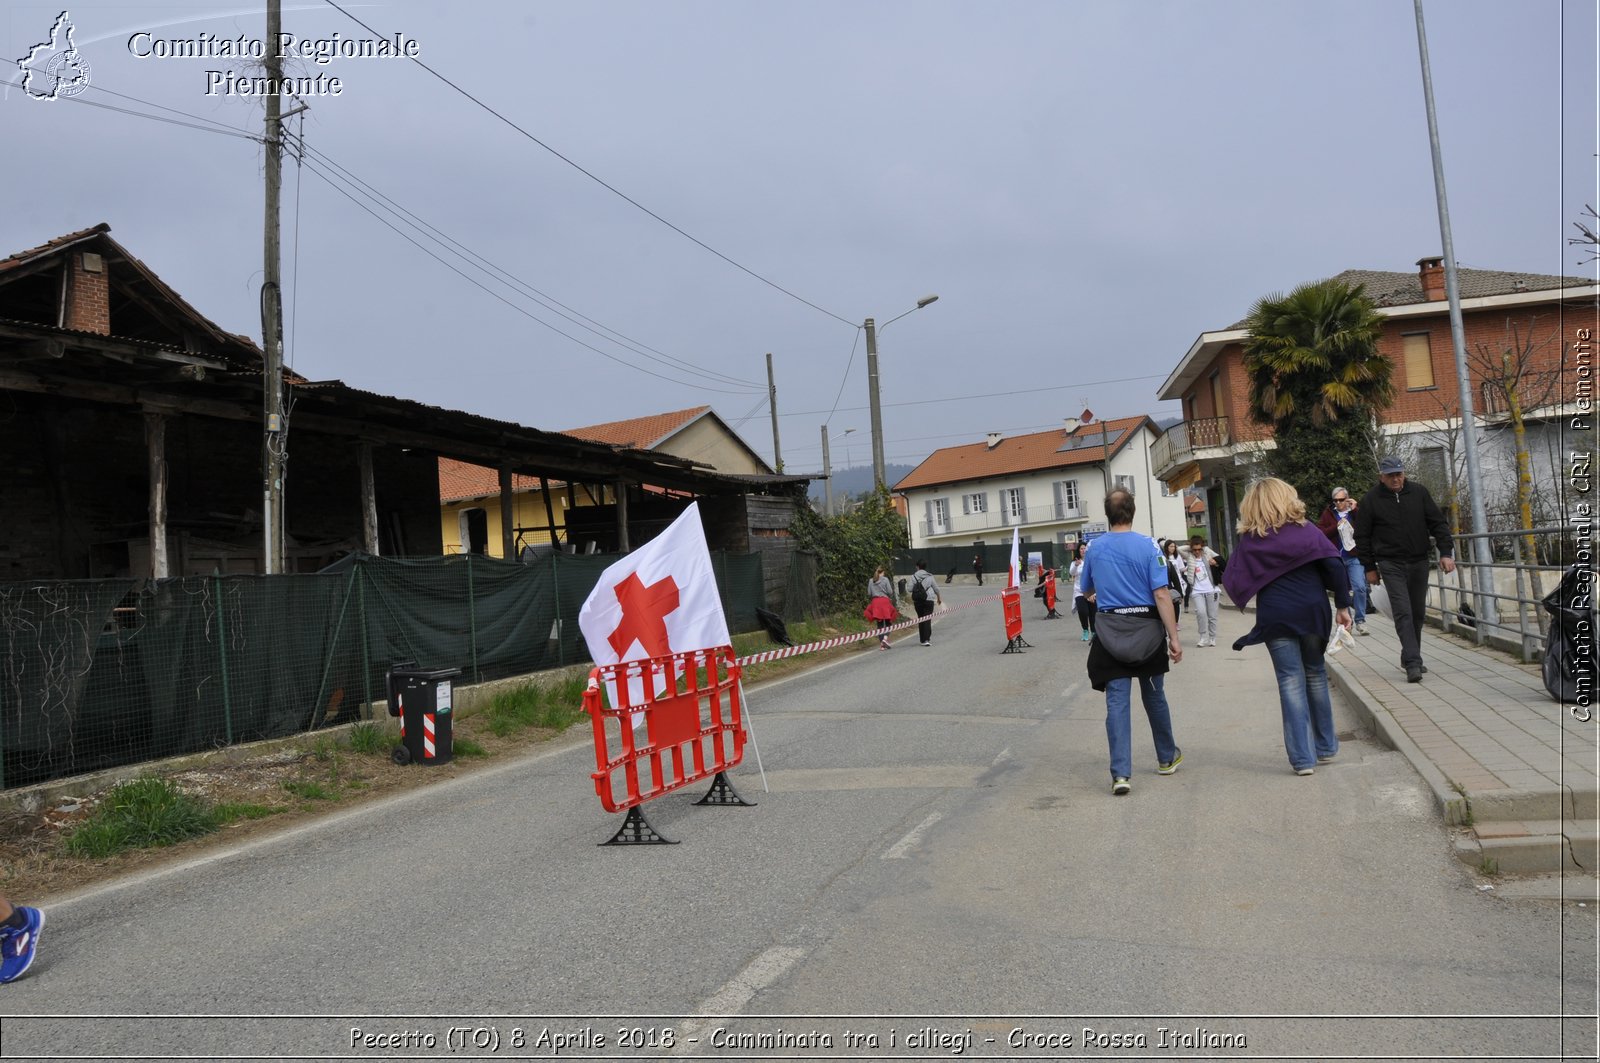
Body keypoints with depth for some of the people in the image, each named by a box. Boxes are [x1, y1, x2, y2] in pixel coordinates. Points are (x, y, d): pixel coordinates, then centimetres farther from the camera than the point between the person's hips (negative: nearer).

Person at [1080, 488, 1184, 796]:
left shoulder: (1094, 549, 3)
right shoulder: (1147, 545, -8)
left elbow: (1087, 590, 18)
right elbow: (1161, 594, -13)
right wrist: (1174, 636, -10)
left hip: (1110, 632, 1)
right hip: (1146, 630, -1)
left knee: (1117, 701, -1)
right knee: (1154, 696, 16)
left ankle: (1120, 773, -8)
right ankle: (1167, 758, 35)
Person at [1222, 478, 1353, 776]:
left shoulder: (1249, 541, 0)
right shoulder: (1306, 530, 1)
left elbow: (1233, 582, -3)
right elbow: (1334, 566, -7)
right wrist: (1343, 606, -3)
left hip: (1275, 617, -1)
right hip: (1312, 612, 1)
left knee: (1291, 682, 1)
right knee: (1315, 675, 17)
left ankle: (1302, 757, -1)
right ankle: (1326, 747, 26)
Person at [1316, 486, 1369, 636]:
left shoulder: (1356, 511, 5)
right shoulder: (1328, 513, 7)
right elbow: (1319, 532, -1)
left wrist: (1355, 510, -13)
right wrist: (1336, 527, -13)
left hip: (1354, 557, -2)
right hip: (1335, 558, 2)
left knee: (1359, 587, -14)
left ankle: (1360, 621, -2)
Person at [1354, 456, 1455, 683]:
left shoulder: (1419, 493, 5)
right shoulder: (1371, 500, -3)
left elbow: (1438, 523, 6)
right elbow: (1362, 537, 2)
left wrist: (1446, 552, -4)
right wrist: (1370, 567, 2)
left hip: (1419, 562, 4)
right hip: (1391, 565, -4)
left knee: (1418, 612, 10)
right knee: (1403, 613, -13)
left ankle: (1410, 658, 25)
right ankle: (1413, 663, -17)